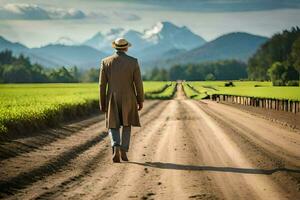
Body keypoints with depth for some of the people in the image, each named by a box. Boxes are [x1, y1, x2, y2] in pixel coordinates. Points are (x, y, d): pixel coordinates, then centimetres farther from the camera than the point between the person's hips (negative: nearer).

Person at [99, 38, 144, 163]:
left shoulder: (106, 62, -4)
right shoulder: (133, 61, -6)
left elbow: (102, 85, -2)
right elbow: (138, 83, -6)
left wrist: (102, 104, 5)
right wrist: (140, 101, 5)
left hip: (112, 100, 0)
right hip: (128, 99, 0)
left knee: (113, 127, 9)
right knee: (126, 125, 18)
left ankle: (116, 149, -17)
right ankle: (123, 152, 10)